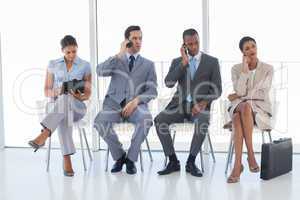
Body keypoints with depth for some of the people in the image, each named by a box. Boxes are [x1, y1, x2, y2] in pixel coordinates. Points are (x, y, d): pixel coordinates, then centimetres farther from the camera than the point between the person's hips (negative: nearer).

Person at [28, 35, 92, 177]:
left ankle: (44, 135, -52)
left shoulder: (85, 66, 6)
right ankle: (67, 159, -44)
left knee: (66, 99, -39)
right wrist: (56, 92, -14)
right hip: (55, 104, 0)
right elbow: (46, 91, 9)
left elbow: (88, 94, 6)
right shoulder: (53, 64, 10)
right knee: (63, 112, -40)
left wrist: (80, 97, -18)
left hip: (77, 107, 0)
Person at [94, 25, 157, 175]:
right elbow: (100, 71, -5)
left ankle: (131, 158, -15)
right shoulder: (116, 60, 17)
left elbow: (152, 91, 3)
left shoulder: (148, 64, 14)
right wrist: (120, 54, -10)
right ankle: (119, 155, -7)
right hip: (114, 104, 1)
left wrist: (135, 101, -15)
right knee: (100, 121, -31)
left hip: (136, 105, 0)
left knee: (146, 119, -35)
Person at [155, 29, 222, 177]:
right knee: (159, 120, -25)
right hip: (180, 104, 2)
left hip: (200, 106, -2)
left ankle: (191, 162, -20)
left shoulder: (212, 62, 7)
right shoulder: (177, 62, 13)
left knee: (203, 121, -36)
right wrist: (183, 63, -8)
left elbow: (217, 90, 2)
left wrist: (203, 103, -15)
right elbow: (169, 83, -4)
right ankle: (173, 161, -14)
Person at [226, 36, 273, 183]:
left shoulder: (267, 69, 4)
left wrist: (239, 96, -3)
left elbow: (262, 93, -4)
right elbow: (240, 91, -6)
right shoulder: (236, 69, 7)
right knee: (242, 109, -39)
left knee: (246, 107, -39)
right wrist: (245, 69, -10)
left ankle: (237, 164, -37)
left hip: (260, 107, -1)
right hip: (239, 106, 1)